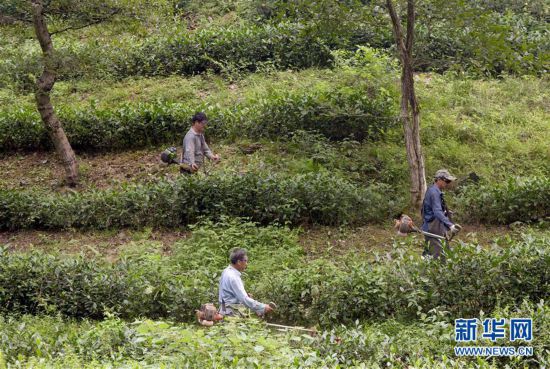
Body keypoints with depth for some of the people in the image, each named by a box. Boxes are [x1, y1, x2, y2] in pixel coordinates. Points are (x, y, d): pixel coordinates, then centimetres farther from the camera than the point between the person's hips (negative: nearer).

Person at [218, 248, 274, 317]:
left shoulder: (227, 271, 9)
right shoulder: (233, 277, -21)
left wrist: (245, 295, 11)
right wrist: (263, 307, -22)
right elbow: (244, 299, -24)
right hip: (231, 313, -10)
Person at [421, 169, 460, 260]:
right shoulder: (434, 192, -17)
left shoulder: (435, 191, 15)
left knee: (429, 254, 13)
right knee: (438, 256, -14)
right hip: (432, 229, -11)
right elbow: (437, 212, -27)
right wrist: (450, 225, -34)